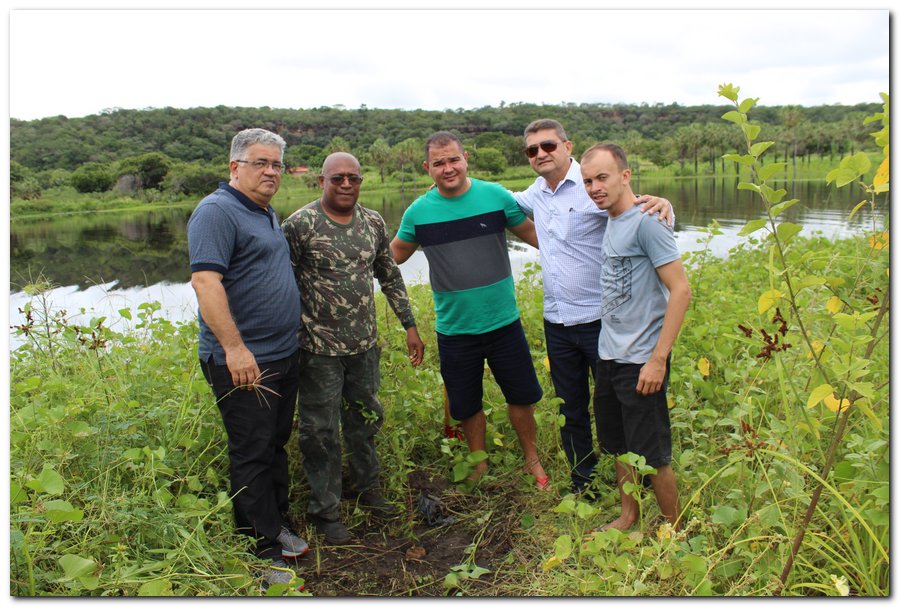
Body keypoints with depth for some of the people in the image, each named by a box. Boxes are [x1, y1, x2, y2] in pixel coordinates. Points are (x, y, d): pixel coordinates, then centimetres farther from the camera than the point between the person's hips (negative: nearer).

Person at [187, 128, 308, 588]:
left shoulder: (267, 214, 16)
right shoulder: (217, 212, -13)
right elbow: (205, 281, -23)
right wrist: (234, 348, -28)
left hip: (283, 356, 9)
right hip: (243, 362, -9)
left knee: (275, 446, 18)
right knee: (252, 454, 0)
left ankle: (277, 526, 33)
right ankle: (261, 553, 12)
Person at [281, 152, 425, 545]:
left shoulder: (373, 222, 4)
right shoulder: (299, 225, -12)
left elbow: (390, 277, 13)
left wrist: (409, 325, 12)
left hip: (365, 345, 5)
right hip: (320, 350, -5)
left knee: (365, 419, 19)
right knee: (321, 430, 6)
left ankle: (366, 485, 40)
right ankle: (324, 509, 23)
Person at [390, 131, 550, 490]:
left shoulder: (496, 196, -7)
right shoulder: (418, 211, -5)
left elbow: (534, 235, 3)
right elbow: (393, 255, 10)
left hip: (503, 322, 0)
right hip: (454, 330, 0)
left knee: (522, 397, 13)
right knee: (467, 406, 15)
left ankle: (532, 460, 38)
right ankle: (479, 465, 39)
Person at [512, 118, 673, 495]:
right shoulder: (536, 194, 8)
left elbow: (636, 211, -18)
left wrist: (662, 204, -40)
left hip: (598, 319, -6)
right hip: (556, 323, 7)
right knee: (571, 410, 18)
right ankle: (583, 485, 36)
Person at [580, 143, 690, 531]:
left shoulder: (646, 222, -17)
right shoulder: (610, 221, 8)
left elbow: (681, 290, -20)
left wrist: (658, 360, -21)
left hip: (640, 362, -8)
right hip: (609, 356, 8)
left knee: (653, 455, 5)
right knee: (619, 447, 20)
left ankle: (675, 531, 24)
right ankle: (629, 516, 38)